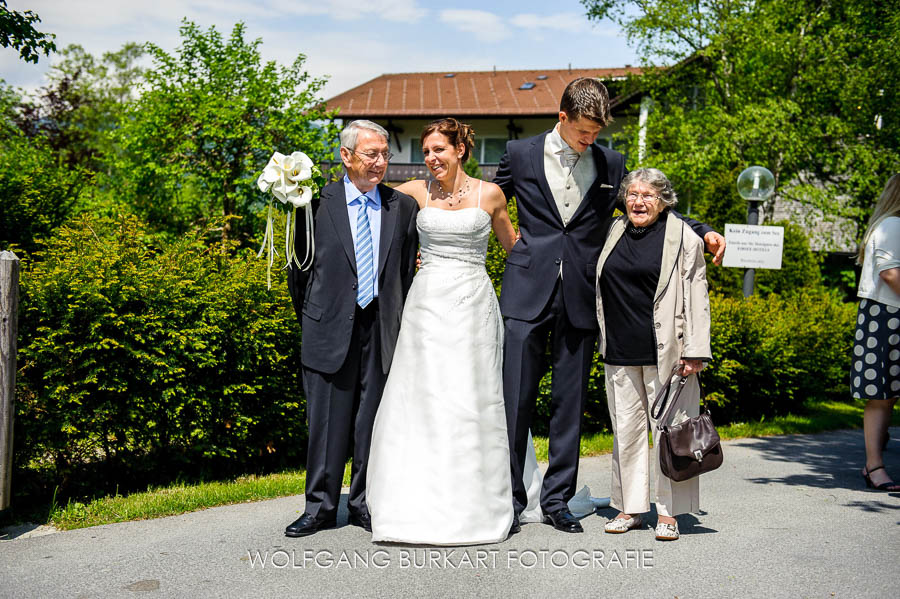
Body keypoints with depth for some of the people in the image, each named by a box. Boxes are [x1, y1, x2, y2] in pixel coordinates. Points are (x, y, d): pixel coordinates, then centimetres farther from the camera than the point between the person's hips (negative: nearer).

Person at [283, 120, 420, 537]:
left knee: (373, 421, 8)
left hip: (382, 330, 2)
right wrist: (309, 320, 7)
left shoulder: (403, 207, 8)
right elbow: (300, 267, 5)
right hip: (330, 330, -2)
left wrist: (398, 323, 8)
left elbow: (407, 271, 11)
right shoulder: (318, 203, 0)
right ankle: (320, 506, 14)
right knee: (326, 421, 2)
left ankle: (365, 503, 21)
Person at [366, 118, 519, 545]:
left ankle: (473, 507, 10)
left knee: (471, 404, -1)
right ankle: (421, 507, 6)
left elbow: (513, 246, 17)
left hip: (473, 304, -1)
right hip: (427, 304, 1)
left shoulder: (489, 194, 4)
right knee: (420, 401, -2)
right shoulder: (419, 191, 8)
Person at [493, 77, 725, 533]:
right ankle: (509, 498, 9)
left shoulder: (611, 164, 8)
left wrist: (704, 233, 8)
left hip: (579, 299, 2)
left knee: (569, 402, 6)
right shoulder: (520, 155, 4)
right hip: (527, 294, -2)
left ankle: (556, 499, 17)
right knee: (515, 399, -3)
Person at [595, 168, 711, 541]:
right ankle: (630, 508, 17)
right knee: (626, 427, 8)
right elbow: (604, 289, 28)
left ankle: (667, 513, 8)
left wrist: (694, 352, -10)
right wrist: (605, 341, 21)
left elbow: (695, 297, -4)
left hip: (664, 352, -4)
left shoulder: (683, 238, 0)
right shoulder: (614, 233, 12)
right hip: (620, 352, 4)